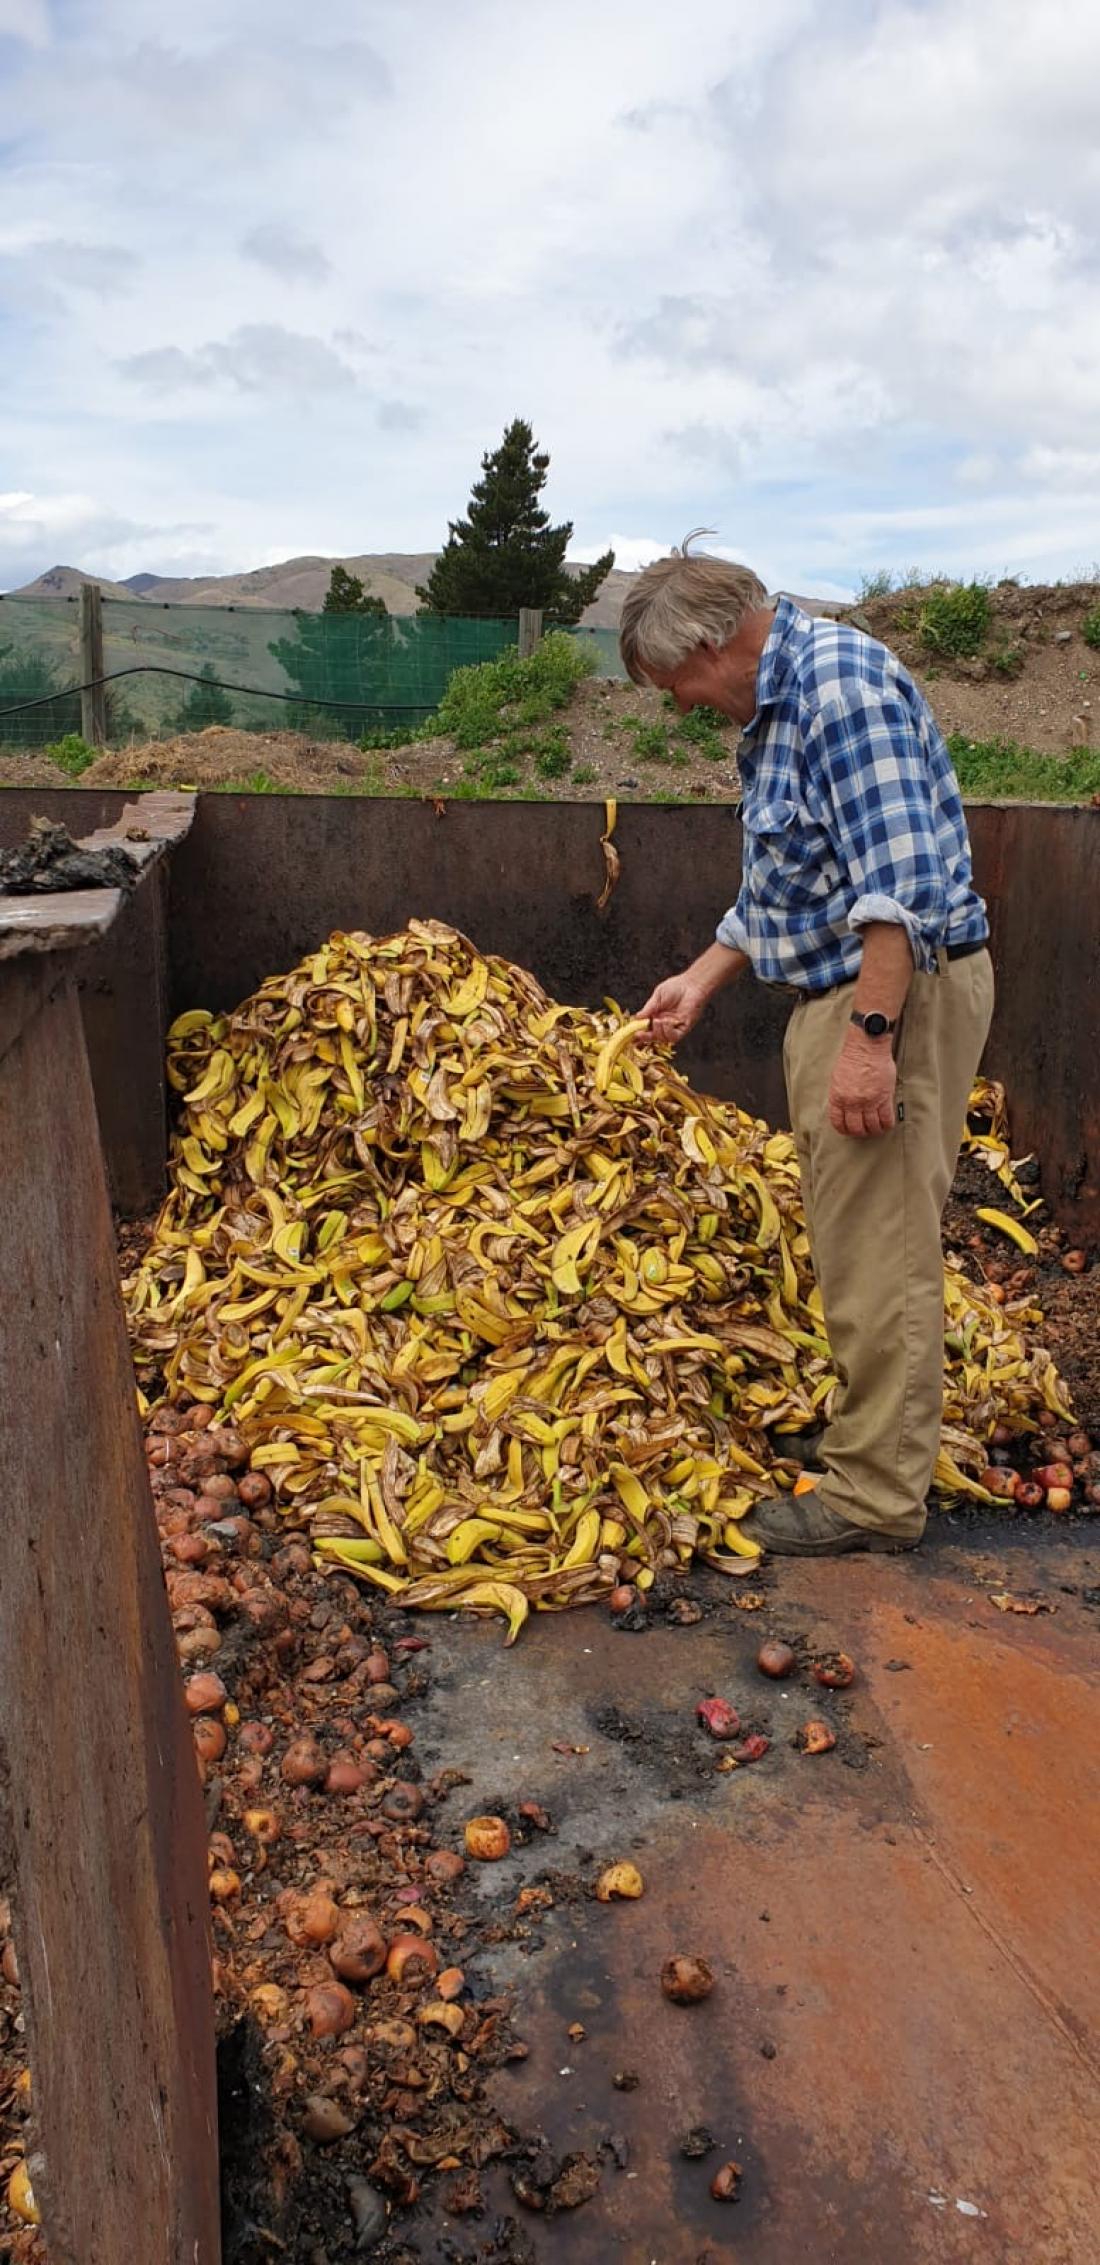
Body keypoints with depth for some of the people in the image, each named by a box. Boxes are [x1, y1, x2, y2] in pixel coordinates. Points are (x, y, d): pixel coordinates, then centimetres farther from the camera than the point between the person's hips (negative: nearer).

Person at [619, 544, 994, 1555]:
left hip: (895, 994, -10)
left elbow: (902, 880, -25)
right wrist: (702, 978, 20)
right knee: (852, 1236, 18)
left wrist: (872, 1036, -27)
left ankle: (877, 1494, 6)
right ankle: (875, 1434, 32)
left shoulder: (842, 681, -17)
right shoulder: (775, 705, 16)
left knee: (878, 1251, -4)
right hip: (837, 992, 11)